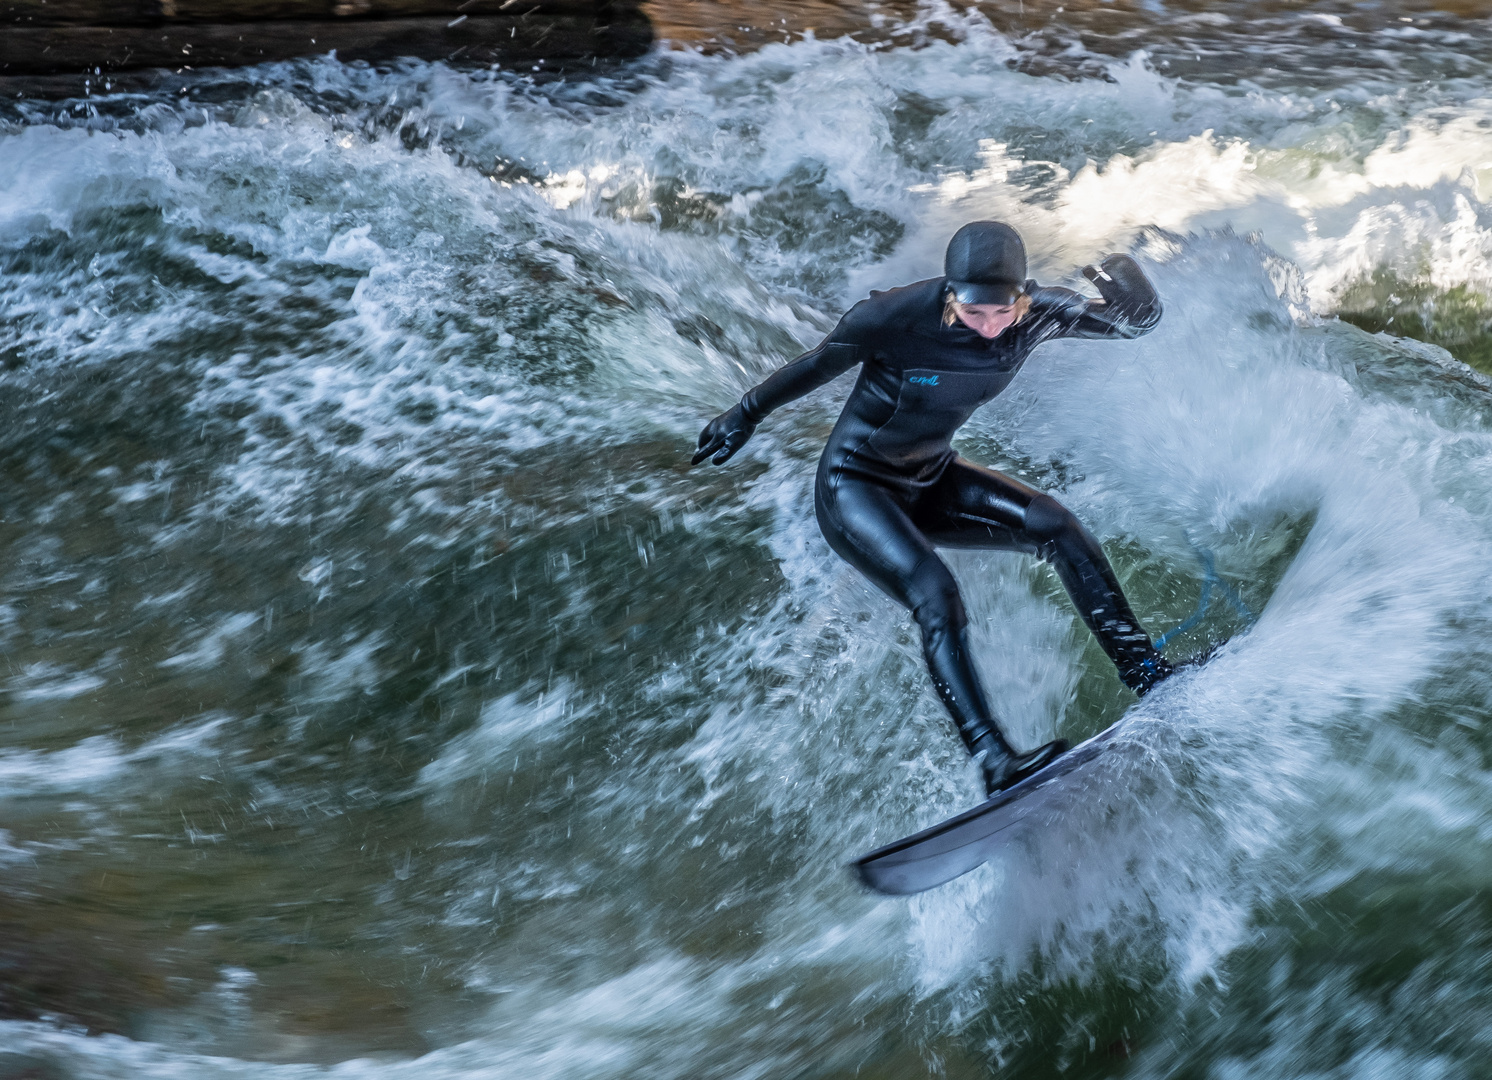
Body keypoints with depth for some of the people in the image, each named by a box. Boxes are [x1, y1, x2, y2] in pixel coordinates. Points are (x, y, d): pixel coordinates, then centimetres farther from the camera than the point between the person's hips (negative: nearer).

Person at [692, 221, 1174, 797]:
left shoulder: (1037, 314, -13)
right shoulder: (898, 315, -26)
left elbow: (1140, 319, -6)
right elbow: (818, 363, -9)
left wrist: (1126, 286, -31)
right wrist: (746, 414, 4)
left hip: (929, 481, 5)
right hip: (853, 485, -5)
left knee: (1052, 524, -14)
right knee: (934, 592, -27)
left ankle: (1145, 671, -7)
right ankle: (995, 762, -30)